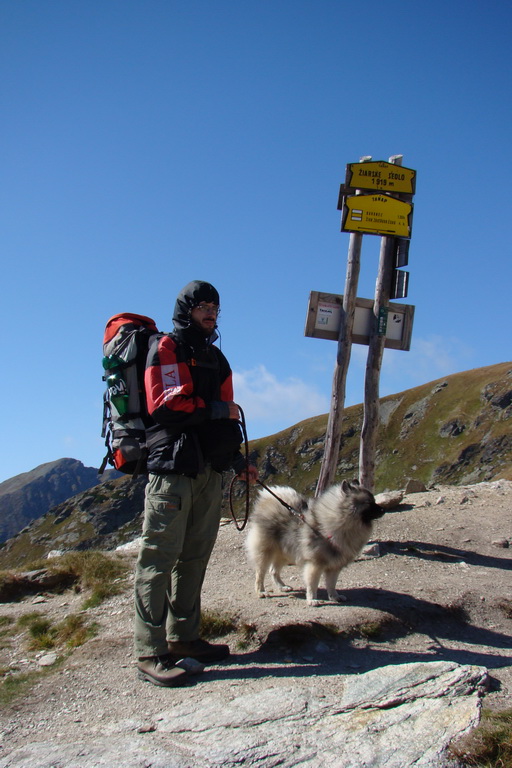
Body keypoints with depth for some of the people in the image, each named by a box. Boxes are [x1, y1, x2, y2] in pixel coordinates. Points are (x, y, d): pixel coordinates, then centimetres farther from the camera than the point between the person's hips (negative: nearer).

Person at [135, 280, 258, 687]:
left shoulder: (214, 356, 21)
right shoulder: (165, 348, -1)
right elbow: (164, 406, -14)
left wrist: (238, 462, 18)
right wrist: (217, 410, -8)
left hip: (209, 469, 8)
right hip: (172, 468, -8)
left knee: (195, 556, 11)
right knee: (160, 558, -5)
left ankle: (184, 638, 21)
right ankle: (151, 653, -1)